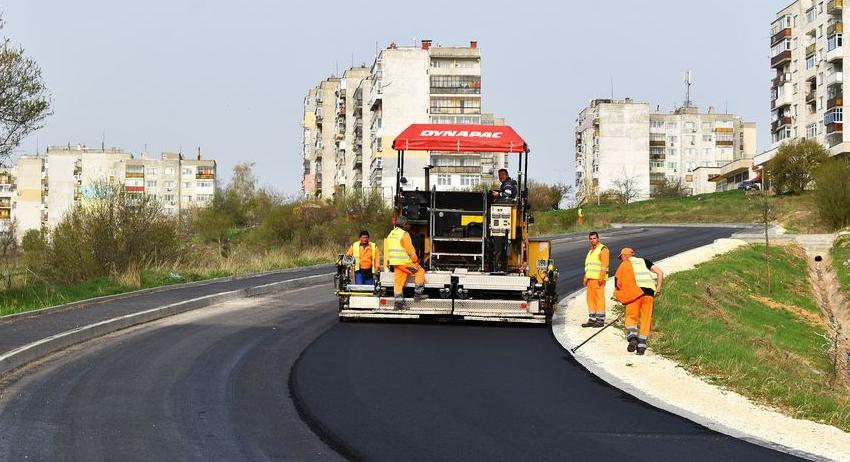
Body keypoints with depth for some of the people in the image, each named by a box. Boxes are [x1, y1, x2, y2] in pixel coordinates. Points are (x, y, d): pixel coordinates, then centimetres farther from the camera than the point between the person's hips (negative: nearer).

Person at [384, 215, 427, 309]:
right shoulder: (404, 234, -13)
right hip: (404, 262, -8)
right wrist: (416, 260, -3)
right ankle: (418, 294, 4)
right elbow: (410, 249, -14)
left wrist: (389, 263, 24)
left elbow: (387, 250, 19)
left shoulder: (391, 234, 15)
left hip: (395, 262, 8)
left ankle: (398, 302, 8)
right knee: (420, 272, 5)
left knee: (398, 282, 10)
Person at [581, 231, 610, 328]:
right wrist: (585, 277, 18)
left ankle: (600, 320, -7)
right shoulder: (591, 251, 22)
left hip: (598, 279, -9)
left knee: (599, 298, -8)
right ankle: (592, 319, 11)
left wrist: (601, 277, -20)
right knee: (590, 299, 7)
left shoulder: (603, 249, -5)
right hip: (590, 278, 9)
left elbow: (604, 265, -13)